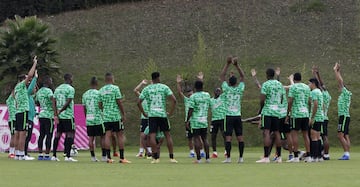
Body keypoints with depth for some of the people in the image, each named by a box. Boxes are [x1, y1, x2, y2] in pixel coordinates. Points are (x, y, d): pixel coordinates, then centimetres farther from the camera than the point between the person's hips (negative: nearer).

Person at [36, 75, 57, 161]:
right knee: (49, 135, -5)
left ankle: (40, 154, 9)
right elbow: (53, 101, -26)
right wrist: (55, 113, -33)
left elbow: (38, 103, 27)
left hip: (41, 115, 8)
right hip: (49, 116, -8)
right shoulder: (48, 91, -11)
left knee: (41, 135, 9)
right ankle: (47, 155, -6)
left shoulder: (39, 92, 14)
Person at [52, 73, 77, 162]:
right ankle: (68, 156, -9)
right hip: (68, 115, -7)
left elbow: (54, 102, 8)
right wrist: (60, 112, -10)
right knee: (70, 134, -3)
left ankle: (54, 155, 9)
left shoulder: (57, 89, 13)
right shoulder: (70, 89, -8)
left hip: (59, 116, 7)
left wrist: (57, 114, 5)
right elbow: (68, 102, -15)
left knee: (58, 134, 10)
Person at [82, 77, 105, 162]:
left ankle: (93, 156, 4)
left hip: (88, 119, 4)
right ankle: (104, 155, 2)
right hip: (98, 119, -4)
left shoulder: (85, 94, 8)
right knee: (102, 137, 4)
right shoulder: (98, 93, -7)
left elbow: (84, 108, 13)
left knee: (91, 138, 5)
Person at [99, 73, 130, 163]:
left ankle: (108, 157, -2)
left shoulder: (101, 90, 9)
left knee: (107, 135, 2)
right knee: (120, 135, 1)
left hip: (106, 116, 4)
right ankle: (122, 158, -1)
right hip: (116, 115, -4)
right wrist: (124, 114, -5)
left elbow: (100, 105, 12)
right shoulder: (115, 88, -7)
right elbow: (119, 102, -10)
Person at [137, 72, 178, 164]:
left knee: (152, 135, -2)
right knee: (168, 135, 8)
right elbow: (174, 100, -7)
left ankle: (155, 157, -10)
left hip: (151, 115, 0)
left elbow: (139, 102, 3)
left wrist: (143, 113, 12)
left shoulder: (146, 89, 7)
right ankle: (171, 157, 6)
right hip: (162, 114, 0)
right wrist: (171, 112, 2)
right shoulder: (164, 87, 3)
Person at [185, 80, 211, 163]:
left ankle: (198, 158, -5)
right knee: (205, 139, 10)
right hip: (204, 120, 5)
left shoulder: (193, 97, -11)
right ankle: (207, 157, 8)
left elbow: (190, 110, -13)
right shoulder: (207, 95, 4)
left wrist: (187, 121, -7)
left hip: (195, 120, -5)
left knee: (196, 139, -2)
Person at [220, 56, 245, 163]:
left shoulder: (227, 89, -4)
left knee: (228, 137, -6)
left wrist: (228, 64, 4)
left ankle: (228, 157, -11)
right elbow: (242, 76, 12)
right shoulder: (240, 89, 2)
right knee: (240, 136, 2)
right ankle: (241, 157, 1)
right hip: (238, 116, 3)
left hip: (229, 116, -3)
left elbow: (222, 76, 3)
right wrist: (236, 65, 9)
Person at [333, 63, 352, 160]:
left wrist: (336, 71, -7)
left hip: (344, 116, -10)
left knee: (340, 135, -14)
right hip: (343, 116, 10)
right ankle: (347, 154, 5)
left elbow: (340, 82, -13)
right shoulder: (343, 94, 15)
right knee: (345, 136, 6)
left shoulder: (346, 93, -8)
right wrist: (338, 71, 27)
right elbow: (340, 82, 25)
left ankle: (346, 153, -18)